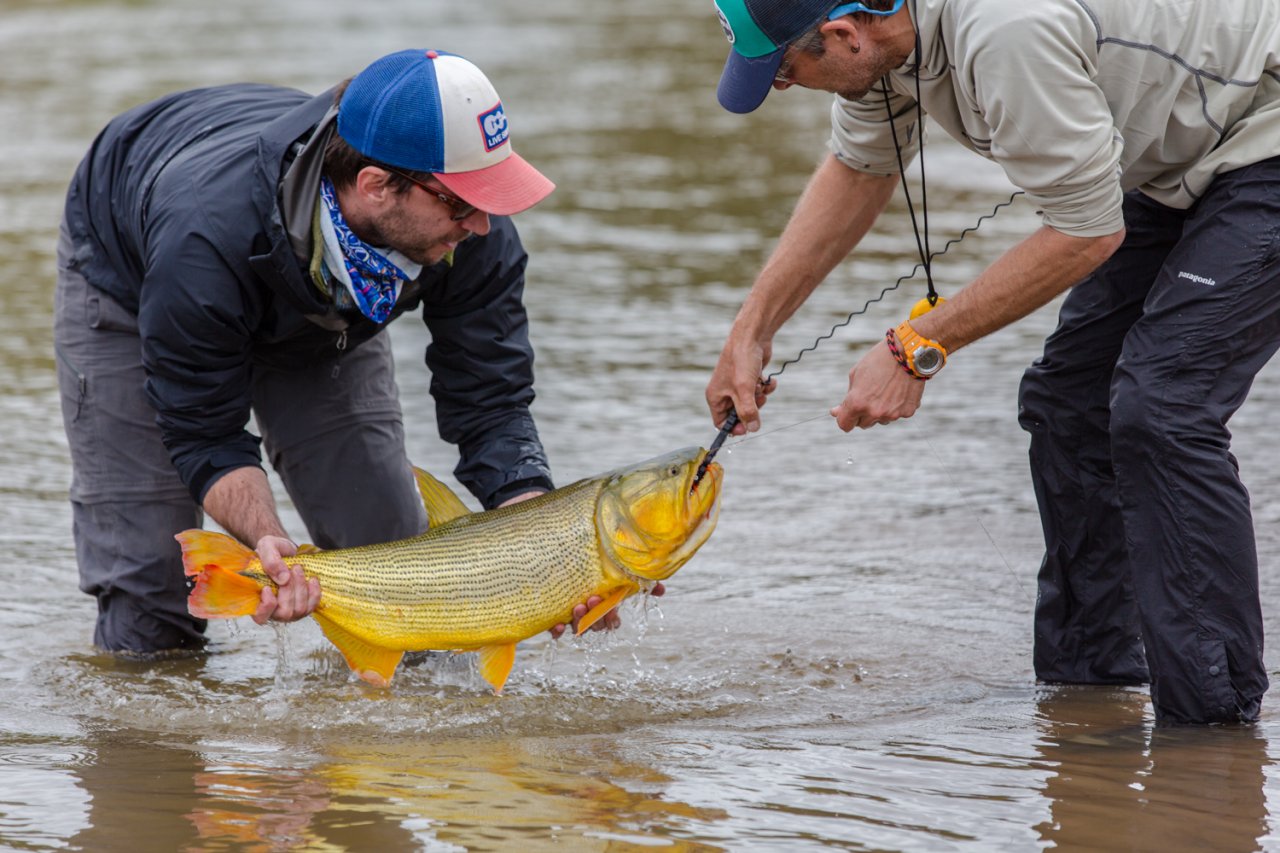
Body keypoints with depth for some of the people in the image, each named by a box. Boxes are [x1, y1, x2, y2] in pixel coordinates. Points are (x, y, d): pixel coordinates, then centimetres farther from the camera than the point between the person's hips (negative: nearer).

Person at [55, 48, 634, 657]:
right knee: (145, 582, -11)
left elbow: (490, 408, -29)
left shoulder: (472, 233, -35)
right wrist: (268, 544, -53)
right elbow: (203, 433, -36)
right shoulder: (208, 239, -48)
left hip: (321, 316, 4)